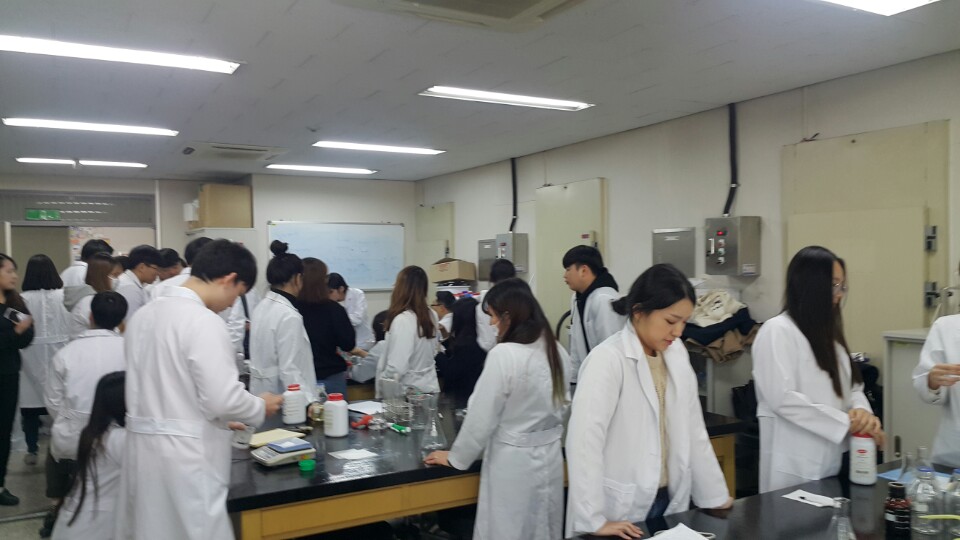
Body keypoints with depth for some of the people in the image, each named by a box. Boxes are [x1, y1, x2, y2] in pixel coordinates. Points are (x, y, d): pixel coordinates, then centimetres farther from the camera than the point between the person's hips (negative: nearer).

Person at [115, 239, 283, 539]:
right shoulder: (203, 321, -18)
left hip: (144, 445, 8)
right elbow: (221, 398, -21)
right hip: (185, 455, -8)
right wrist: (260, 406, -2)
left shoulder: (144, 314, 8)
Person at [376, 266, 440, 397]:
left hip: (408, 393, -7)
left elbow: (397, 367, -25)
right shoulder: (430, 315, 3)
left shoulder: (402, 320, -21)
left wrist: (382, 393, -10)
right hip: (428, 388, 8)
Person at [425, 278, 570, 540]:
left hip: (513, 464, -6)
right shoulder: (558, 353, 1)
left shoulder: (503, 355, -21)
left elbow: (481, 417, -15)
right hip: (550, 459, 7)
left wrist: (456, 457, -1)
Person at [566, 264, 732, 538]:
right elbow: (584, 440, -24)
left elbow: (694, 431, 10)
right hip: (621, 512, -6)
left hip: (669, 502, 7)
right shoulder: (608, 359, -18)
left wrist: (716, 496, 11)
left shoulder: (676, 354, 3)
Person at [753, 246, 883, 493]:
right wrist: (846, 422, -17)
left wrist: (861, 411, -7)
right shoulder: (777, 331, -13)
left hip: (834, 461, 8)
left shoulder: (827, 331, 15)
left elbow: (851, 386, 15)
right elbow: (782, 398, -21)